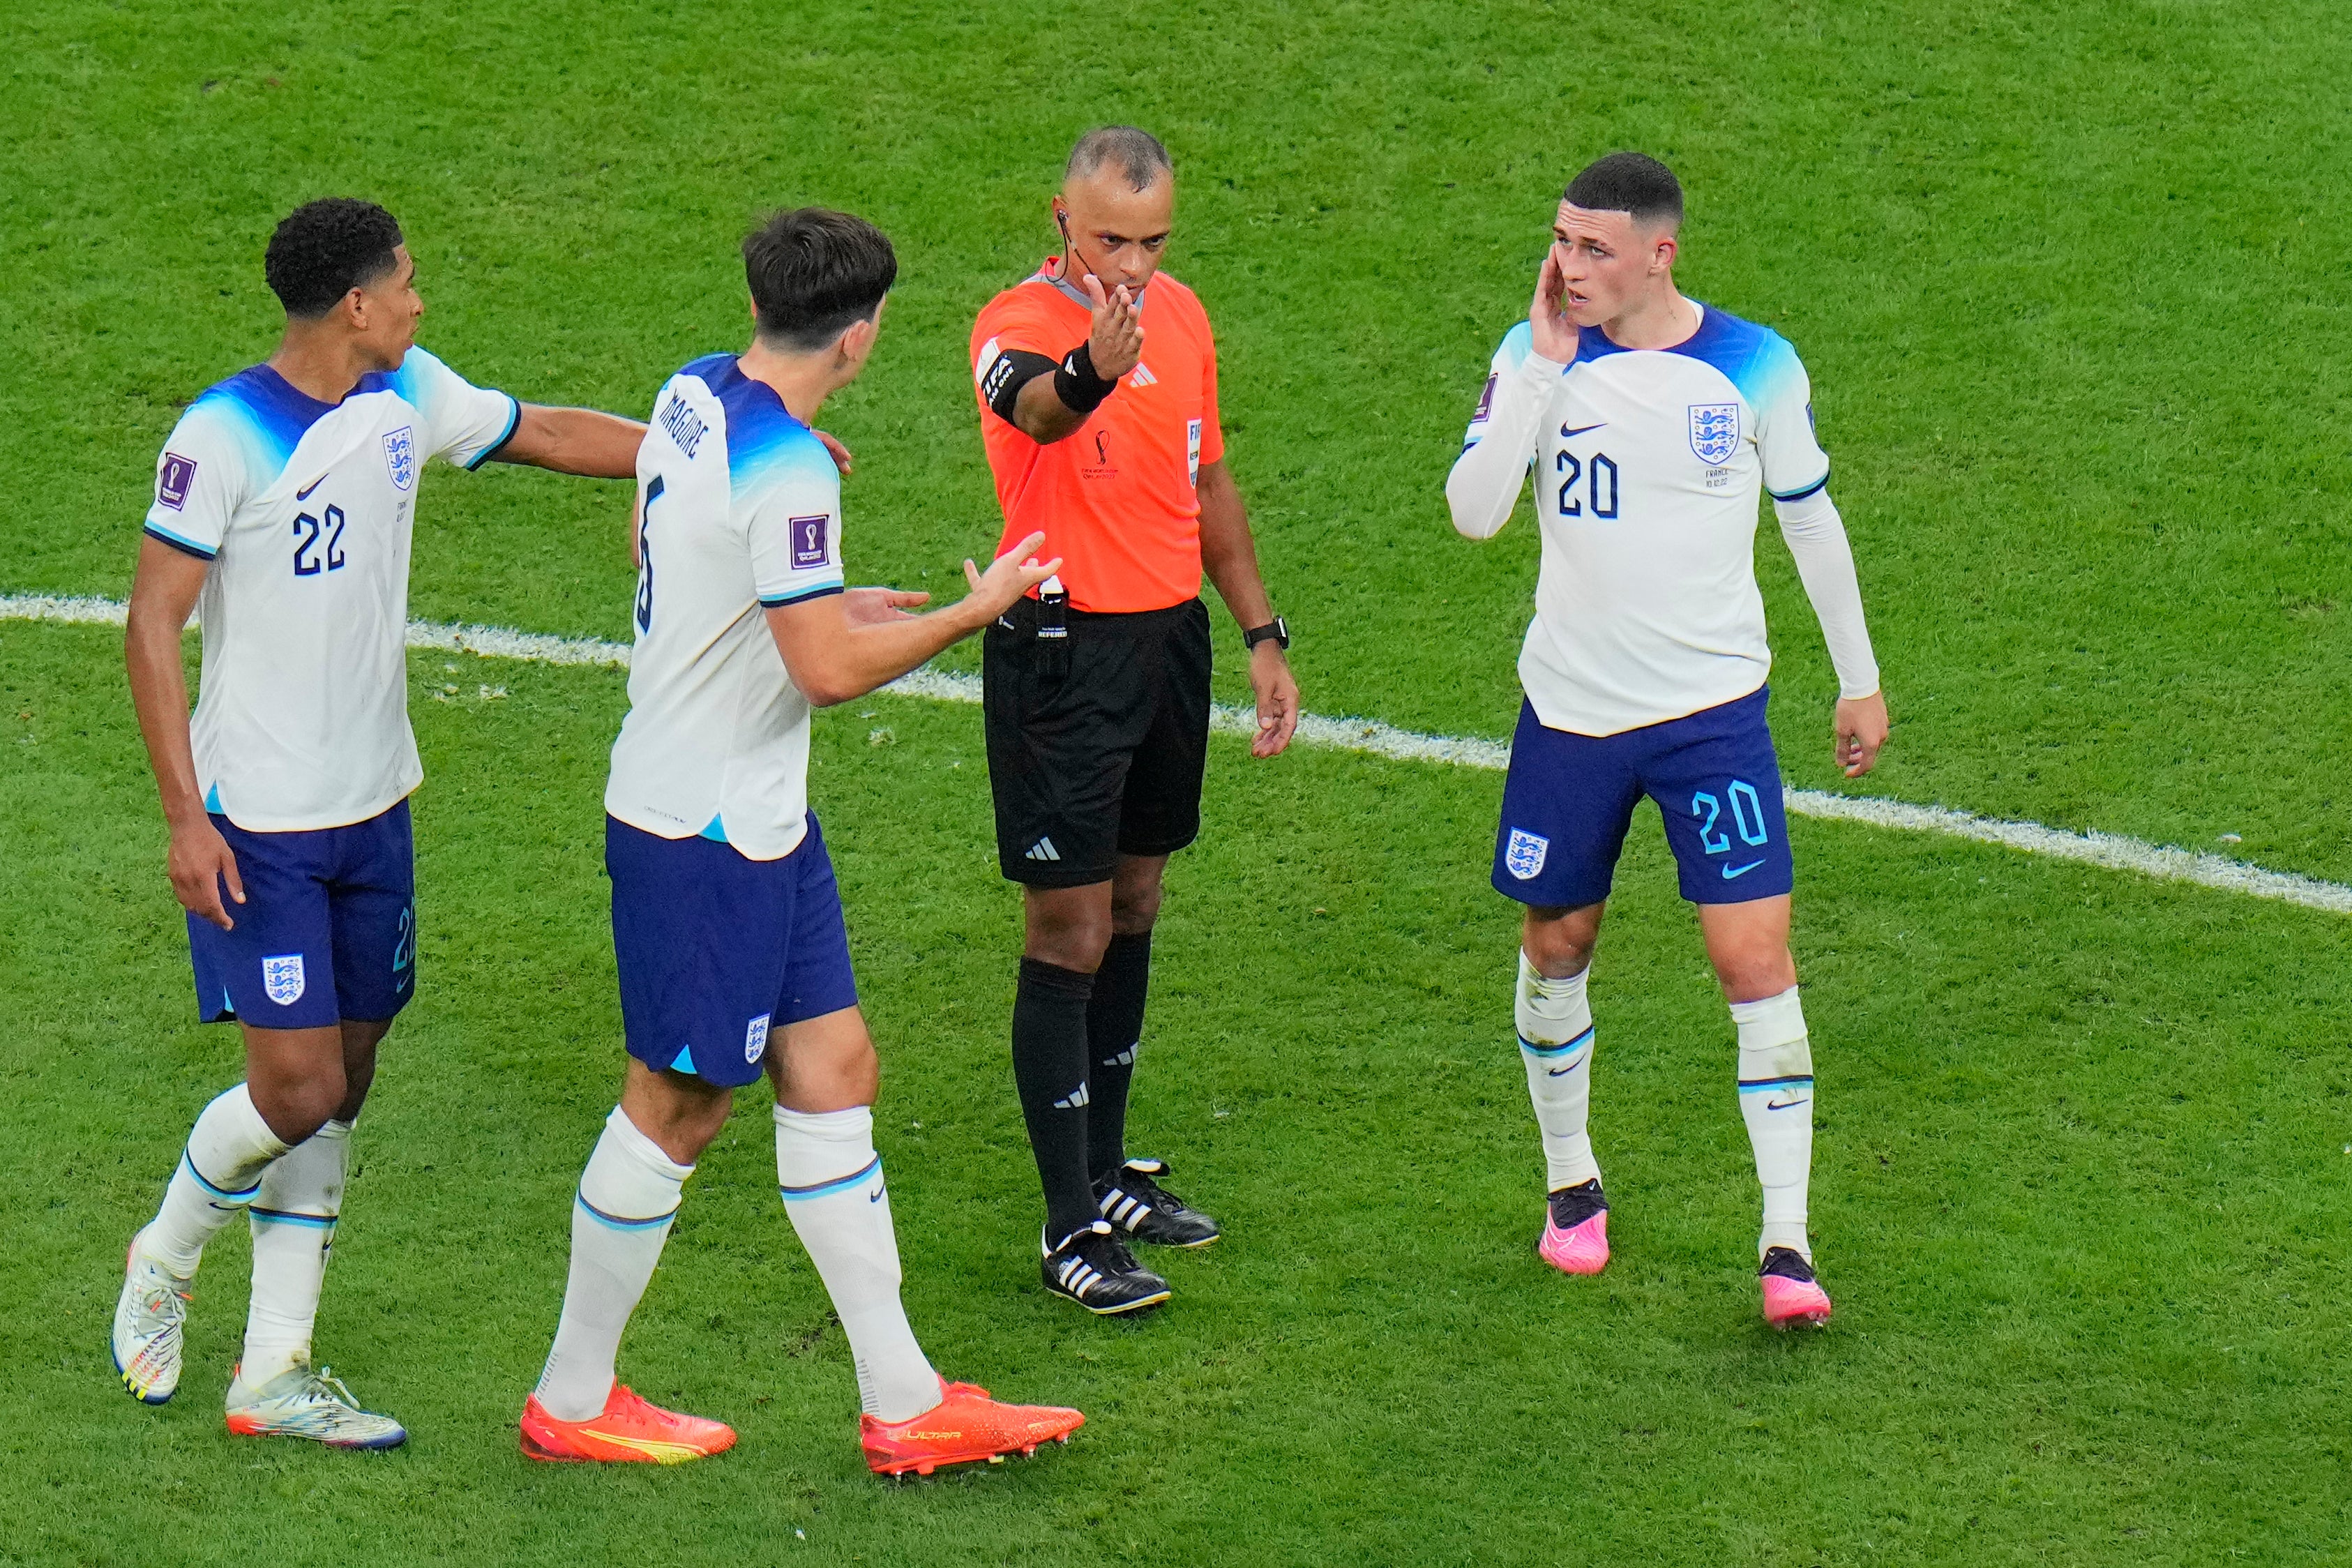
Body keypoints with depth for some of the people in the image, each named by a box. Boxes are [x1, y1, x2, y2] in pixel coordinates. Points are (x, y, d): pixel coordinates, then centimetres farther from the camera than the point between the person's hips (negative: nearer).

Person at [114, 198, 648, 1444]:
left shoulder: (408, 397, 4)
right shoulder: (224, 437, -16)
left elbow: (544, 432, 20)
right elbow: (152, 625, -14)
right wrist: (186, 816, -18)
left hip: (373, 810, 7)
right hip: (258, 825, -7)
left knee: (342, 1089, 8)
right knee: (297, 1088, -9)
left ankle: (275, 1372, 16)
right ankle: (166, 1259, 20)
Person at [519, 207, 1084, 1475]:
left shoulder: (695, 395, 4)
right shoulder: (786, 473, -24)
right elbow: (829, 672, -24)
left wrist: (829, 604, 22)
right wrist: (977, 611, -11)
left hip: (755, 812, 10)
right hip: (705, 830, -10)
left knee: (832, 1070, 10)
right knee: (677, 1105, 3)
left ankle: (903, 1404, 14)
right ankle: (571, 1402, 18)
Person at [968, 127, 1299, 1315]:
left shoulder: (1179, 315, 7)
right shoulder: (1019, 325, -17)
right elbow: (1033, 409, -42)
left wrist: (1263, 637, 18)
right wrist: (1090, 374, -65)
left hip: (1171, 637, 7)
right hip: (1062, 650, -7)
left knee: (1133, 906, 16)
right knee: (1069, 933, -5)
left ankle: (1107, 1170, 30)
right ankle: (1071, 1227, -1)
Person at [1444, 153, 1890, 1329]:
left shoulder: (1753, 366, -6)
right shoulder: (1537, 355, -5)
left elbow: (1811, 518, 7)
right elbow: (1473, 512, -17)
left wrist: (1858, 680, 12)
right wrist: (1545, 365, -21)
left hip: (1713, 709, -2)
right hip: (1569, 706, 2)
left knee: (1756, 963, -9)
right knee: (1556, 945, 13)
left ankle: (1786, 1245, -6)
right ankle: (1571, 1185, 36)